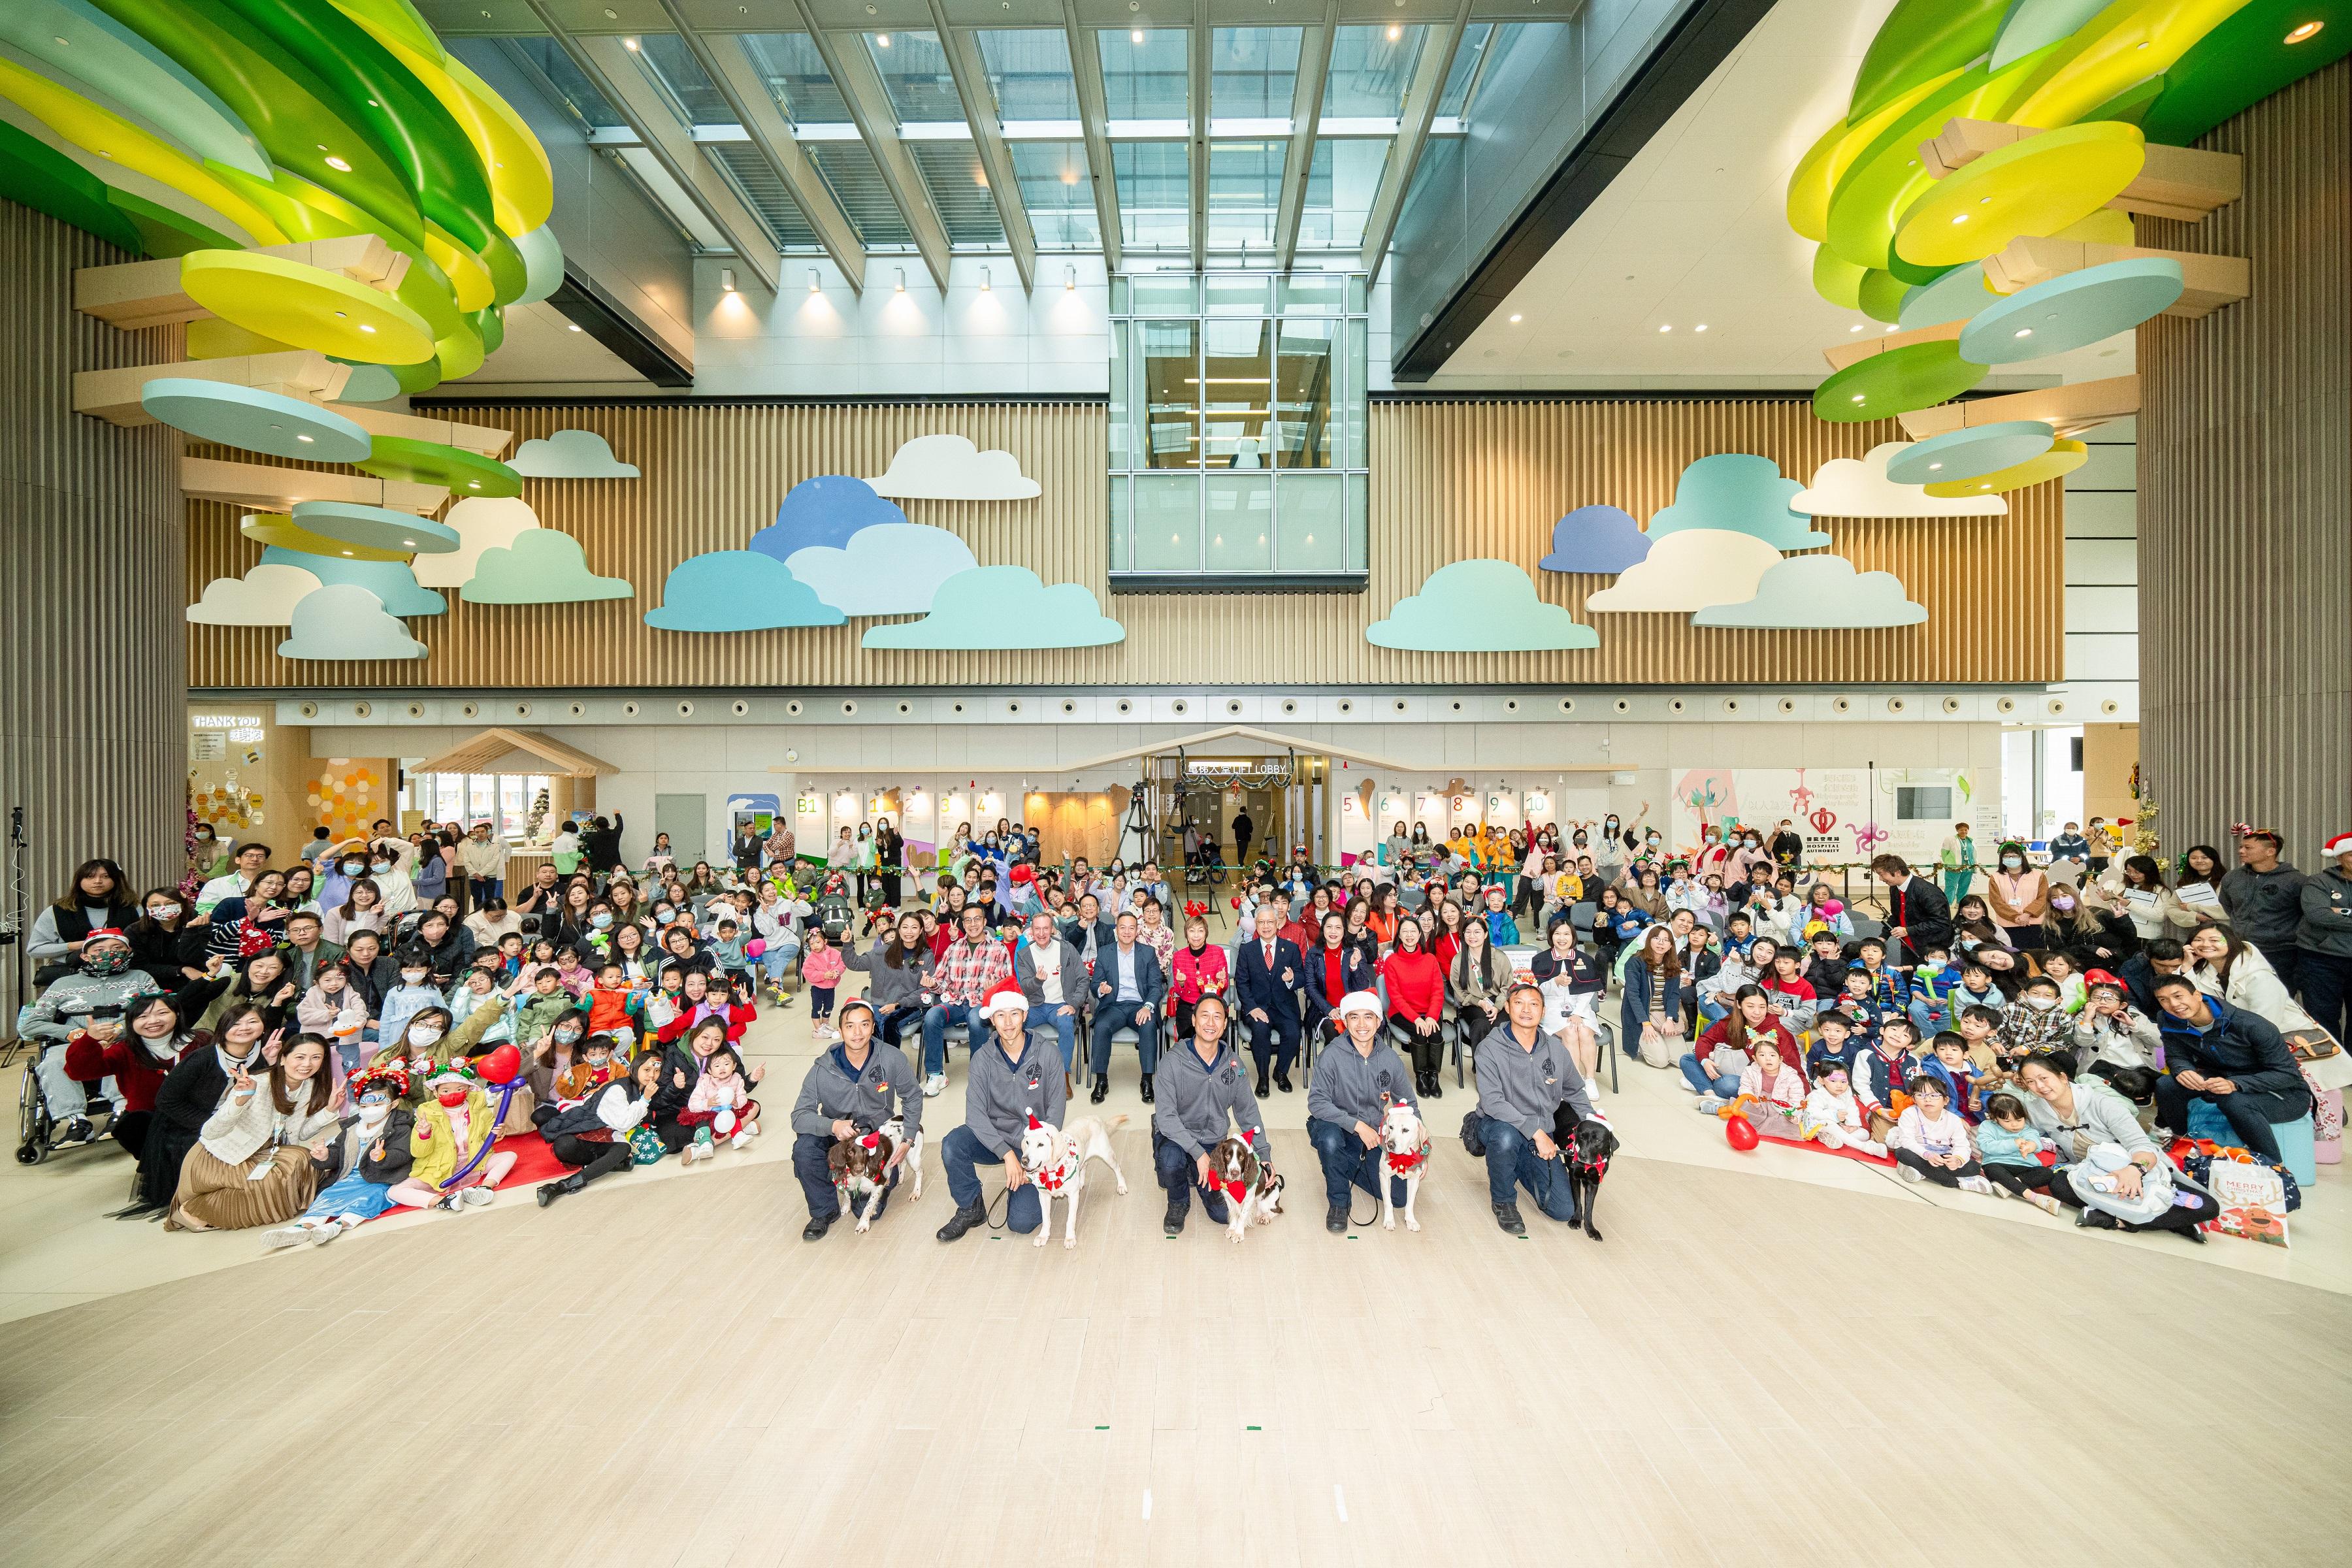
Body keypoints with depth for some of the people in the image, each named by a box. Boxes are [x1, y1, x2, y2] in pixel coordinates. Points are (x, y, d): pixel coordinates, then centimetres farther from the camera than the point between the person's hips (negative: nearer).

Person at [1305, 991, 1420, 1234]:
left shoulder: (1391, 1060, -6)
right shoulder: (1331, 1057, -19)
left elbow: (1409, 1105, 6)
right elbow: (1317, 1102, -22)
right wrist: (1357, 1124, -28)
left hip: (1374, 1136, 4)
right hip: (1338, 1129, -4)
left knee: (1399, 1197, -5)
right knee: (1330, 1138, -37)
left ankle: (1349, 1168, 22)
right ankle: (1338, 1203, -9)